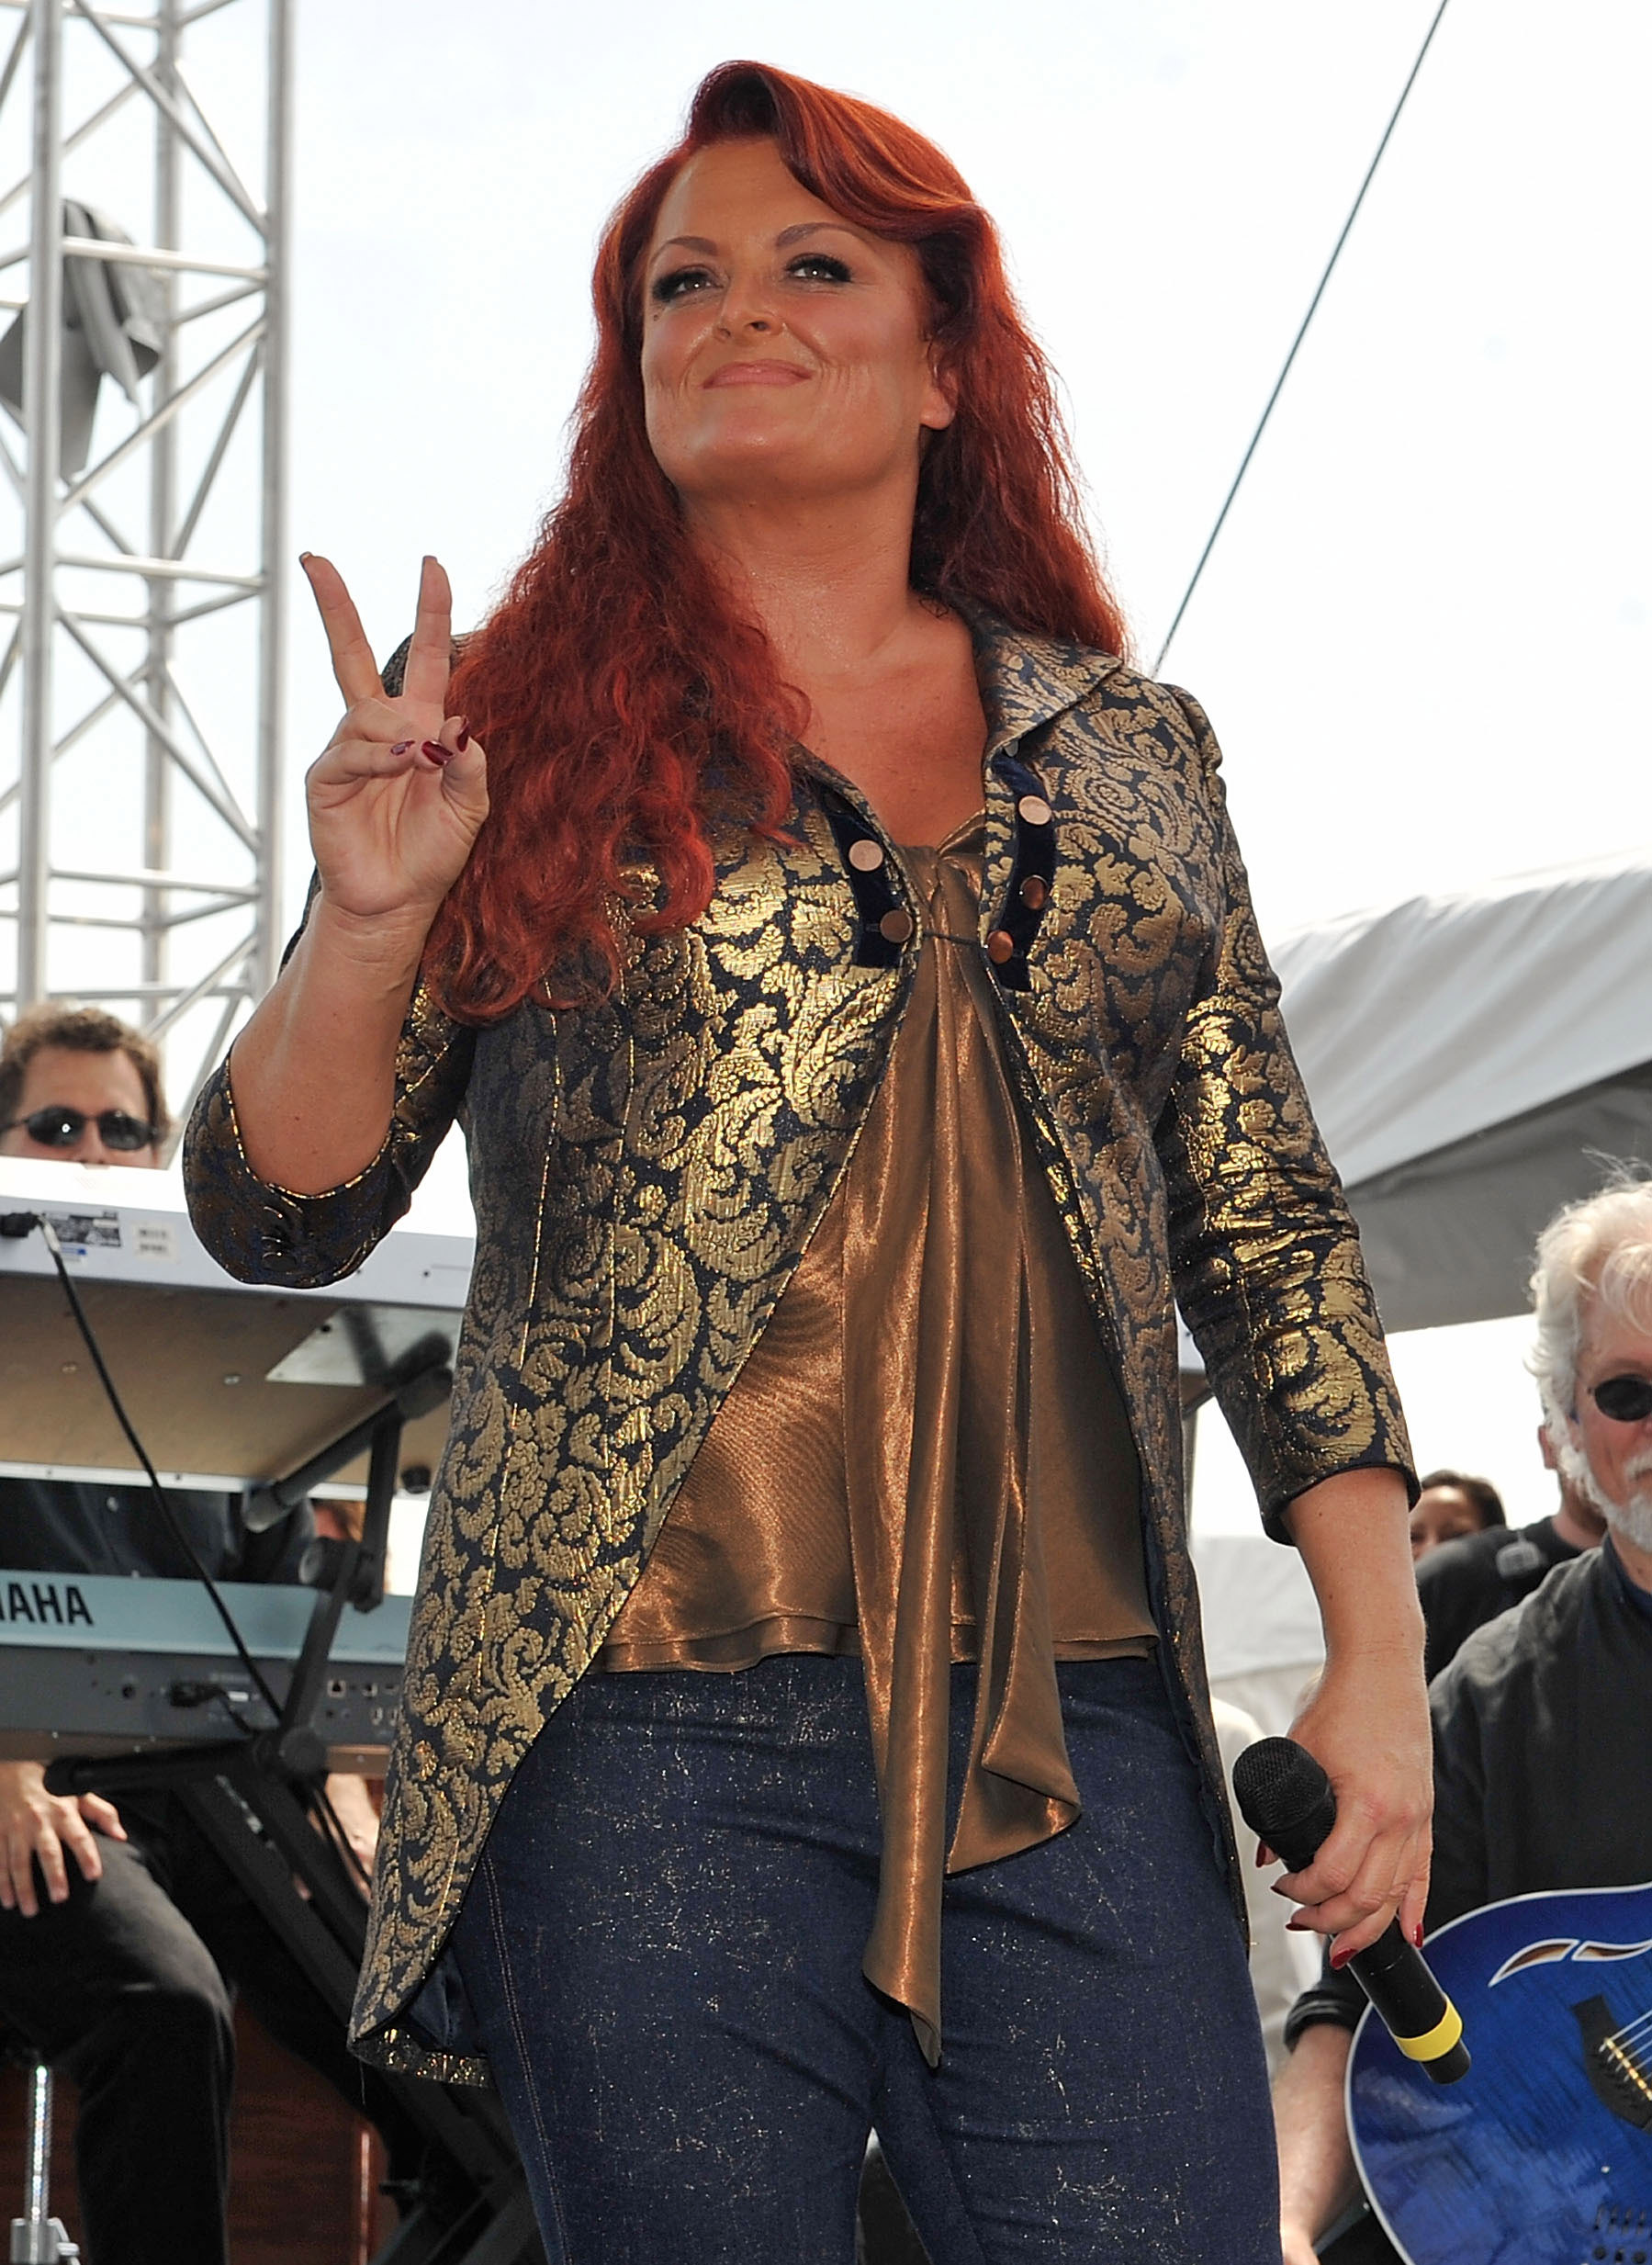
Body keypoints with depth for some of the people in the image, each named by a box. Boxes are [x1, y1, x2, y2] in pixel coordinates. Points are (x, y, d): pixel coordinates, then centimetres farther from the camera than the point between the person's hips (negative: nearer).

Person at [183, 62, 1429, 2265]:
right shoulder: (524, 731, 8)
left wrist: (1381, 1655, 7)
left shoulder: (1130, 755, 15)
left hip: (1082, 1733, 2)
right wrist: (368, 922, -14)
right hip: (651, 1732, -2)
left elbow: (1269, 1226, 16)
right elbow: (281, 1213, 5)